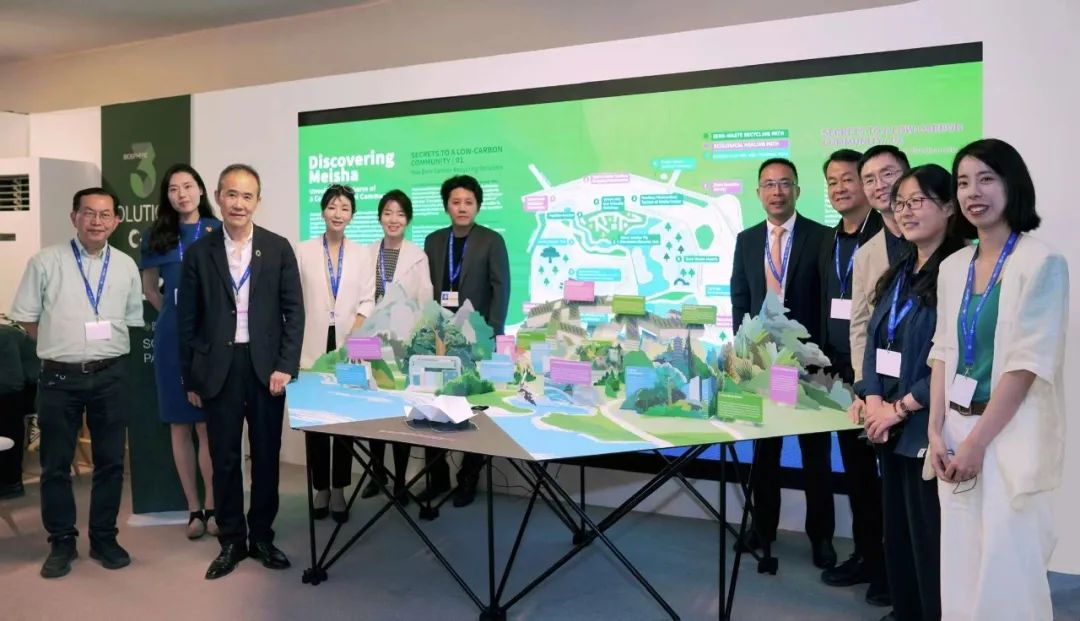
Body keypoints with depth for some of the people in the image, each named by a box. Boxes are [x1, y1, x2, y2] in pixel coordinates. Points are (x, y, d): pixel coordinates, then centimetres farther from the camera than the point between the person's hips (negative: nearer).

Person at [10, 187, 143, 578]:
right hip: (59, 377, -2)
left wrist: (106, 352, 6)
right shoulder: (46, 262, -2)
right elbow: (26, 316, 4)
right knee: (56, 464, 7)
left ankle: (104, 539, 24)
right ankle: (61, 542, 23)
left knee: (110, 462, 9)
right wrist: (59, 347, 2)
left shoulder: (126, 266, 5)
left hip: (110, 376, 2)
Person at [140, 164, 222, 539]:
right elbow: (149, 287, 19)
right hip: (172, 337, 3)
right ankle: (193, 507, 15)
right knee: (180, 424, 6)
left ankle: (212, 505, 8)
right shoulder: (157, 236, 8)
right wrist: (173, 313, 10)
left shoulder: (219, 231, 0)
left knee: (208, 424, -2)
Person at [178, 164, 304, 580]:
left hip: (266, 366, 0)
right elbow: (188, 320, 5)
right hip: (218, 369, 0)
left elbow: (294, 312, 0)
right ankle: (231, 541, 23)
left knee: (266, 456, 9)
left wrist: (286, 367, -8)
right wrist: (190, 378, 4)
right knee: (224, 459, 8)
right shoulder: (199, 253, 3)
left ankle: (261, 537, 24)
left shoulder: (278, 248, 2)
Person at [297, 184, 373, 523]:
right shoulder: (304, 251, 5)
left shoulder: (361, 254, 9)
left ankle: (339, 489, 13)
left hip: (349, 348, 1)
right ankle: (320, 488, 17)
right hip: (313, 348, -1)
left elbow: (367, 300, 3)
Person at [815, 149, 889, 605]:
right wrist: (825, 363, 13)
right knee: (855, 467, 14)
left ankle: (893, 562, 18)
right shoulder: (829, 242, 14)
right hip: (844, 372, 7)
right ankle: (866, 554, 28)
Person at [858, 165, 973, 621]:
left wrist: (901, 408, -14)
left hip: (928, 430, -7)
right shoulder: (899, 270, 13)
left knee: (930, 544, 3)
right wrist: (874, 400, -3)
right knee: (897, 538, 16)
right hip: (891, 428, 7)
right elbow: (874, 338, 11)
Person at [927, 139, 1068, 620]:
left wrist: (977, 441, -15)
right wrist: (937, 432, -1)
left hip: (1010, 439, -5)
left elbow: (1028, 362, -14)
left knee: (1005, 577, 1)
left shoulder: (1041, 263, -8)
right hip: (957, 435, 6)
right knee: (960, 573, 12)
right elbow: (943, 354, 9)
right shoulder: (952, 267, 10)